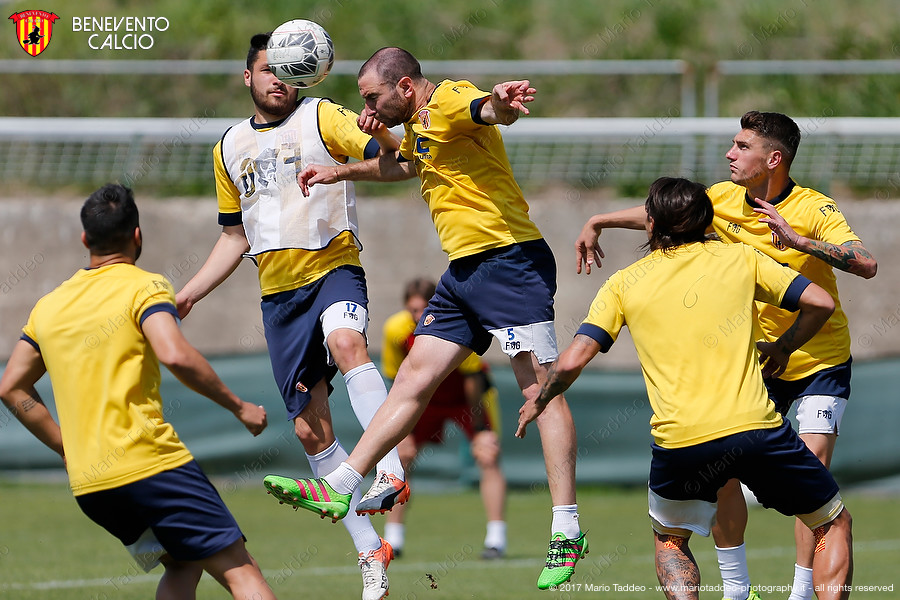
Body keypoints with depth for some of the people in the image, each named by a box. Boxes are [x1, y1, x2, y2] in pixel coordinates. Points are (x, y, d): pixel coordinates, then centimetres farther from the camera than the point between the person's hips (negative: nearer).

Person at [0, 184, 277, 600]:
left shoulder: (49, 306, 15)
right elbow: (174, 355, -21)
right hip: (151, 465, -6)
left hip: (87, 487, 6)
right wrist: (237, 406, -11)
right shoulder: (144, 287, -4)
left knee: (183, 566, 21)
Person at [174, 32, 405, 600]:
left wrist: (382, 134, -37)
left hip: (334, 269, -5)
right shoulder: (230, 147, 16)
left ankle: (392, 472, -50)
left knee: (346, 343, -39)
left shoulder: (323, 117, 0)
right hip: (279, 293, 5)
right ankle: (371, 552, 8)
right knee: (312, 429, 0)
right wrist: (189, 294, 19)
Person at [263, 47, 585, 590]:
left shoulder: (450, 101, -11)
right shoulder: (419, 124, 20)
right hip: (464, 269, 10)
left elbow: (489, 111, -35)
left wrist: (499, 103, -58)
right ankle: (339, 488, 11)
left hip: (509, 259, -10)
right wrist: (343, 173, 46)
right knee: (415, 376, 9)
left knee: (540, 387, -11)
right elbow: (404, 166, 44)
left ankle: (567, 530, -14)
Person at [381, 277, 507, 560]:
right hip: (424, 395, 3)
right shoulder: (395, 329, -25)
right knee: (398, 456, -8)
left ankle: (496, 539, -11)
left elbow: (472, 378, -23)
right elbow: (398, 381, -11)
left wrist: (479, 428, -19)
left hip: (466, 394, -3)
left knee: (488, 457, -16)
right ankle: (393, 540, 2)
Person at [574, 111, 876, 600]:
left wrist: (797, 240, -39)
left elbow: (866, 264, -31)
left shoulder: (814, 210, -18)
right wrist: (597, 222, 20)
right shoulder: (725, 199, -3)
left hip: (821, 360, -5)